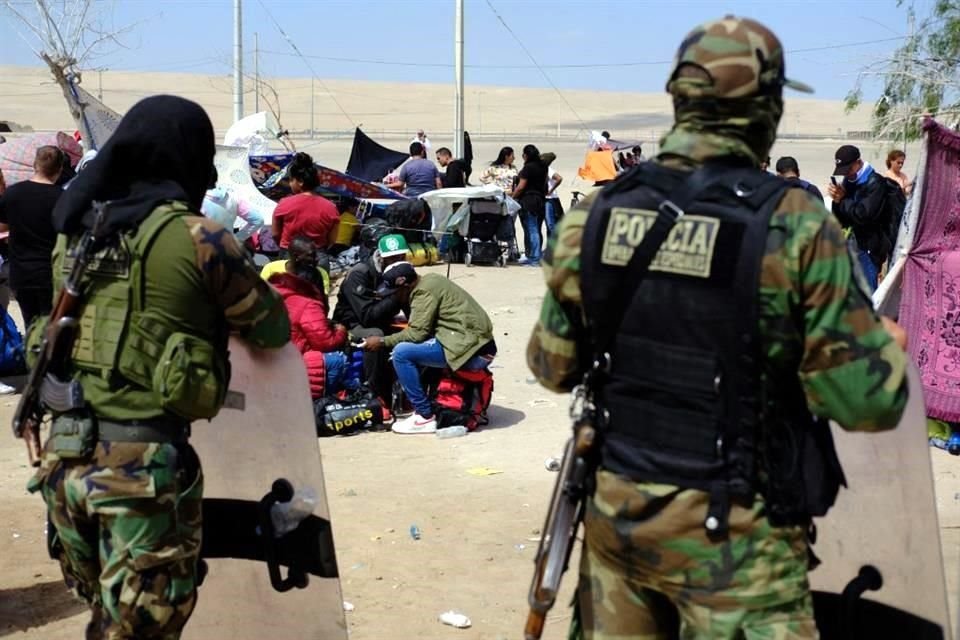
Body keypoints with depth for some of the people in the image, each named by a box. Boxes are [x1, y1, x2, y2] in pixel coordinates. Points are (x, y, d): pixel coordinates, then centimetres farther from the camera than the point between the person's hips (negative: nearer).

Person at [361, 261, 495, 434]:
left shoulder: (425, 291, -12)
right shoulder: (429, 281, 16)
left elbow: (417, 332, -17)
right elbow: (424, 326, 18)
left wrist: (383, 341, -7)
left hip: (471, 349, -11)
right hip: (478, 343, 11)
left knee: (402, 353, -14)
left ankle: (425, 417, -8)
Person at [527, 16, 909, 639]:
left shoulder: (594, 214, -3)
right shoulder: (794, 224, -15)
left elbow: (553, 364, 7)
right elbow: (868, 401, -14)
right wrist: (887, 345, 7)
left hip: (615, 511, 5)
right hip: (732, 535, -4)